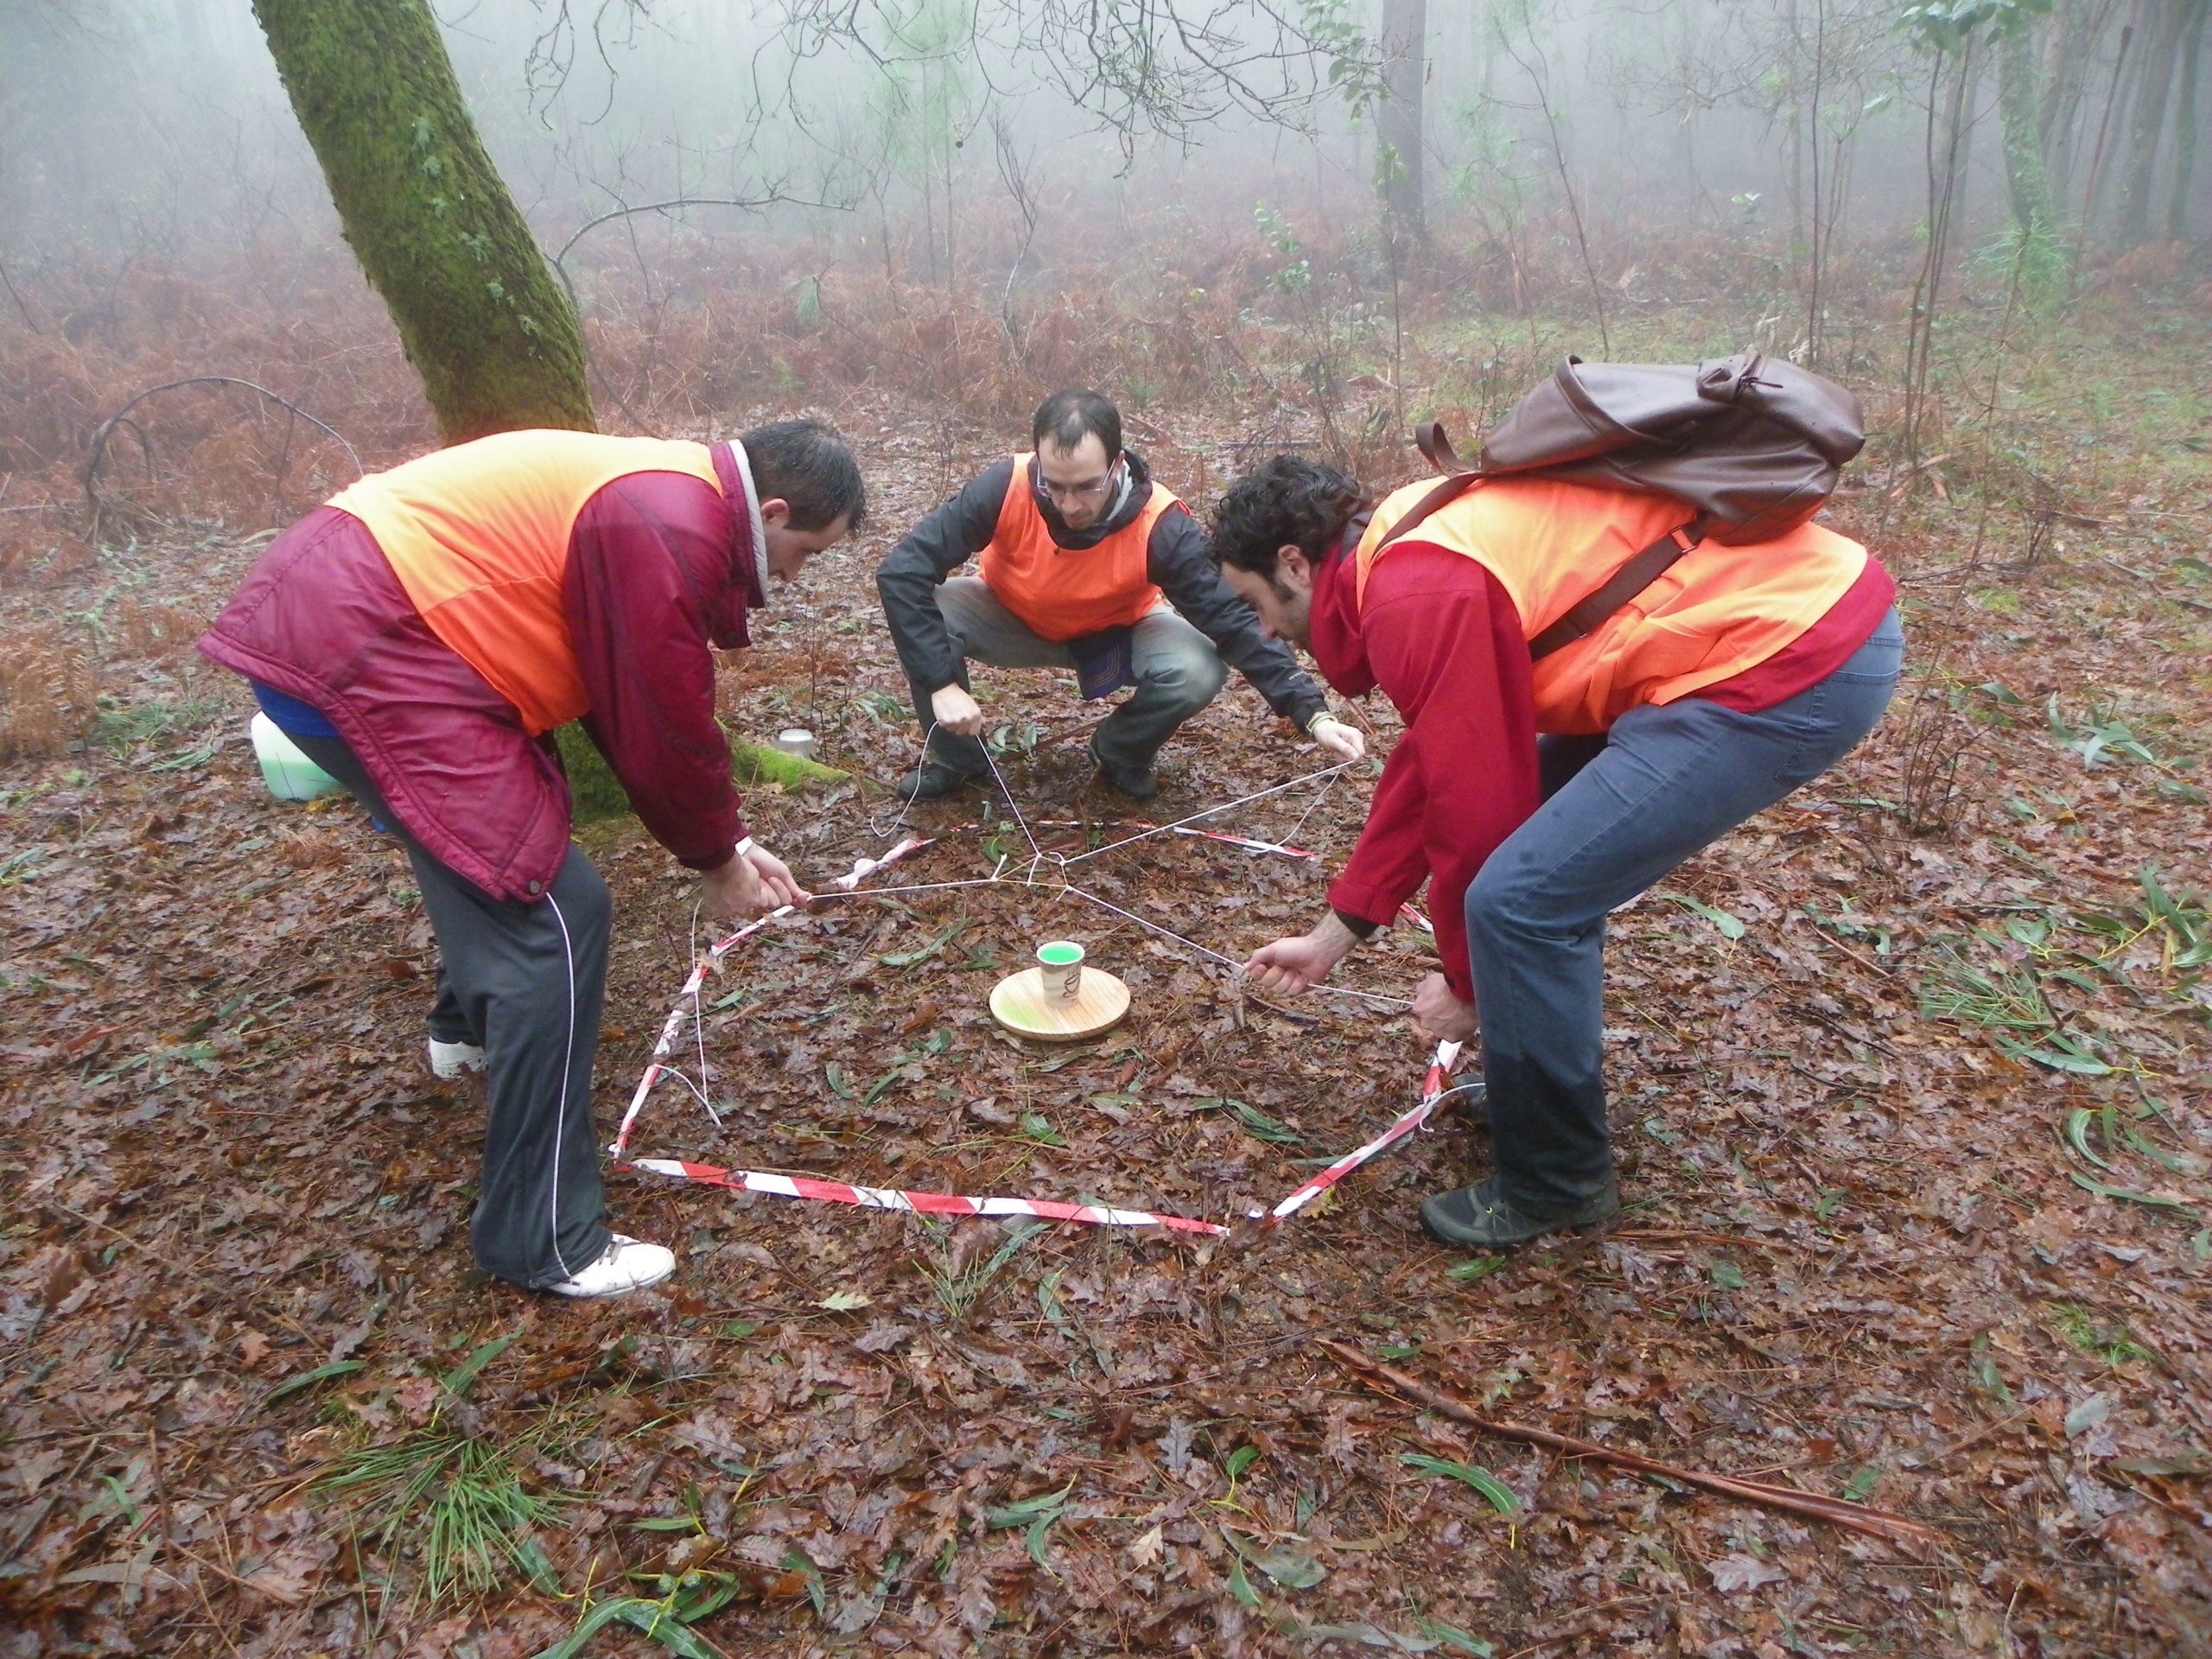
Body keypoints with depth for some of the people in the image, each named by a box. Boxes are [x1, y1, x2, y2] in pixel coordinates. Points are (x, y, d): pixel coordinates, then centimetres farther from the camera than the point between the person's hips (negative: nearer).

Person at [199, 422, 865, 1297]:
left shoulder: (664, 500, 13)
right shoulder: (670, 531, -19)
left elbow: (648, 706, 18)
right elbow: (667, 728, -14)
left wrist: (729, 841, 17)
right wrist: (717, 860, 3)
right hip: (354, 652, -11)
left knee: (505, 822, 31)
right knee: (556, 915, -12)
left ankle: (469, 1025, 56)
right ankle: (545, 1241, -4)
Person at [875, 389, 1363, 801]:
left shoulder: (1159, 525, -32)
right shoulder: (1006, 489, -32)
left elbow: (1232, 619, -30)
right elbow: (900, 573, -31)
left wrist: (1312, 713, -40)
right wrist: (942, 685, -37)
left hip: (1118, 632, 0)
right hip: (1015, 622, 1)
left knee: (1198, 670, -30)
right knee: (927, 614, -29)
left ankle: (1120, 753, 5)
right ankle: (957, 757, 0)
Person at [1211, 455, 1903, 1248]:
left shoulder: (1418, 593, -15)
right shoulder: (1421, 550, 16)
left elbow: (1474, 801, -12)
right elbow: (1427, 766, 21)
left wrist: (1466, 981, 5)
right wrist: (1332, 935, 25)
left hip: (1798, 661, -11)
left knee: (1521, 897, -10)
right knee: (1543, 827, 21)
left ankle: (1554, 1185, 11)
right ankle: (1549, 1087, 33)